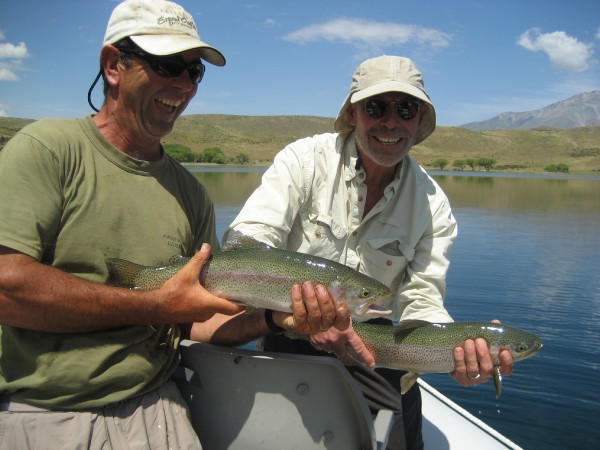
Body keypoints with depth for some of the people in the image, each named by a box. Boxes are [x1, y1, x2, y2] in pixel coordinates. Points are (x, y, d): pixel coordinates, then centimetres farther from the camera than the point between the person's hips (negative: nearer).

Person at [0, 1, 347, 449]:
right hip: (37, 408, -3)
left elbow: (195, 319, 9)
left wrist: (275, 317, -9)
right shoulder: (46, 147, -5)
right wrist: (157, 306, -14)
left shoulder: (190, 192, 9)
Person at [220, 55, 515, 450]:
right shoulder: (306, 159, -11)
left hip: (369, 344, 2)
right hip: (288, 332, -1)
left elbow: (420, 302, -6)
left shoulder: (433, 206, -4)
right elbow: (244, 243, -21)